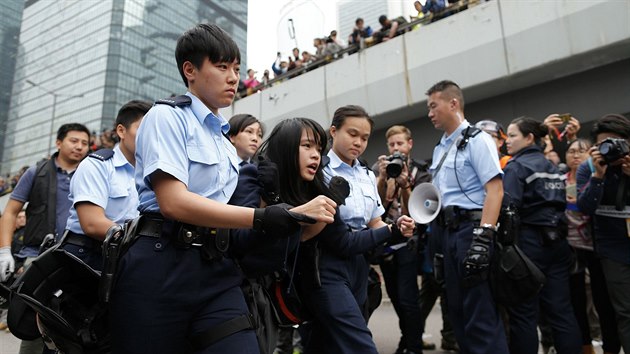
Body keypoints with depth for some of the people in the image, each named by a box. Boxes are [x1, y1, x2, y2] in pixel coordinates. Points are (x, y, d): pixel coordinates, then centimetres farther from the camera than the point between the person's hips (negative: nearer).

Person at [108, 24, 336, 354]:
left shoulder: (224, 139, 19)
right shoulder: (167, 116, -3)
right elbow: (172, 202, -18)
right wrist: (265, 218, -23)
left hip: (215, 268, 6)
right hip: (161, 268, -5)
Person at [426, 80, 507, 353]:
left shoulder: (476, 140, -5)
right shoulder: (439, 148, 18)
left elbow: (495, 189, -15)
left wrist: (482, 239, -24)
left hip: (470, 229, -8)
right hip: (446, 233, 8)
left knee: (481, 315, -6)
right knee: (458, 311, 14)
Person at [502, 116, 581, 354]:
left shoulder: (516, 166, -8)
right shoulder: (552, 167, 16)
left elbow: (508, 207, -18)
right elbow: (561, 204, 17)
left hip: (529, 240, -7)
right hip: (556, 240, 7)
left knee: (523, 311, 0)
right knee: (561, 309, 9)